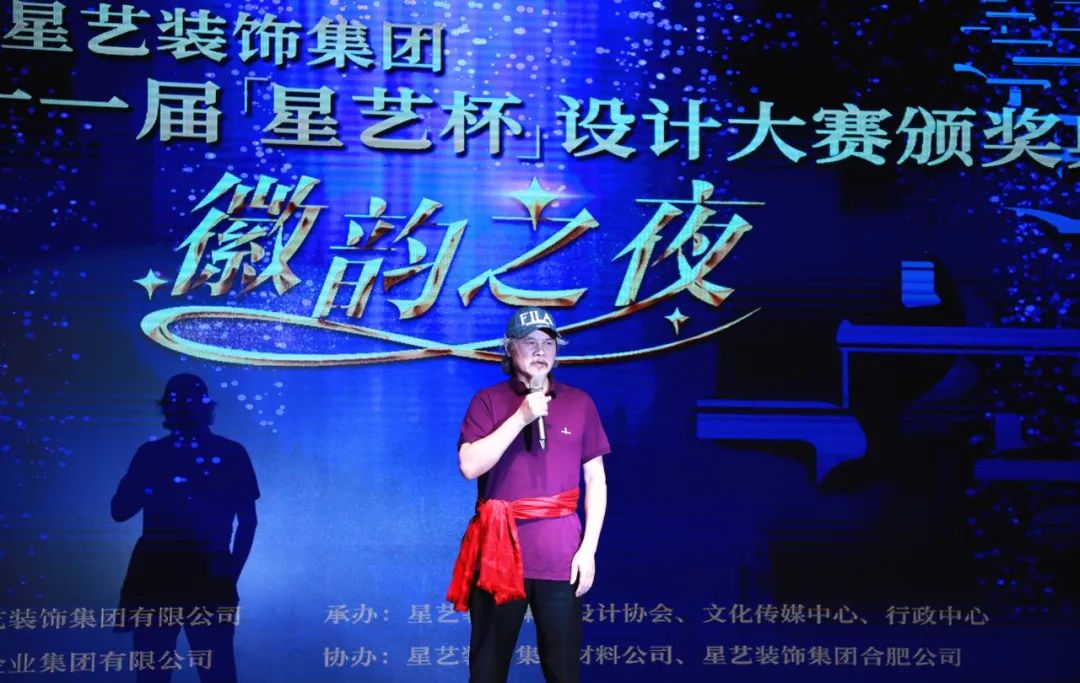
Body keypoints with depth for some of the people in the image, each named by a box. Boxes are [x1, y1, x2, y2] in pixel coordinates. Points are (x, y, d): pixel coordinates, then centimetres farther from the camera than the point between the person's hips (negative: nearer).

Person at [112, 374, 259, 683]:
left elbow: (247, 521, 6)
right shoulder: (151, 453, 11)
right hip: (154, 575, 2)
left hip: (208, 576, -2)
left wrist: (232, 572, -4)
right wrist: (146, 476, -9)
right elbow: (120, 511, 6)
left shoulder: (230, 454, 6)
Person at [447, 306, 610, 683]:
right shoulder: (487, 401, 3)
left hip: (559, 554, 1)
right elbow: (470, 465, -10)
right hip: (499, 551, 0)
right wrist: (521, 417, -14)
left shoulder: (579, 403, 7)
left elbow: (596, 479, 7)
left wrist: (589, 548, -1)